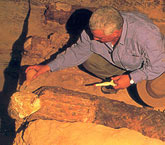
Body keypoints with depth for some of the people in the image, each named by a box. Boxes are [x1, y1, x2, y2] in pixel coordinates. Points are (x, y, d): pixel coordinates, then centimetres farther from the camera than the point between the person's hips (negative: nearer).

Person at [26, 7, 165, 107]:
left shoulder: (145, 35, -42)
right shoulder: (95, 29, -26)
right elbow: (79, 51, -9)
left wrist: (131, 79, -29)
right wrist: (49, 67, -14)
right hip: (119, 61, 5)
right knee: (88, 59, -18)